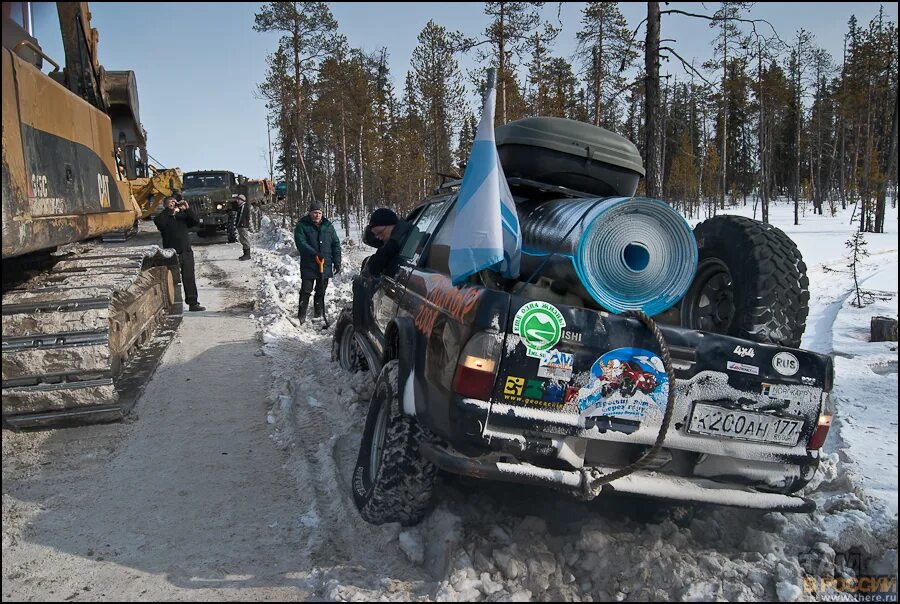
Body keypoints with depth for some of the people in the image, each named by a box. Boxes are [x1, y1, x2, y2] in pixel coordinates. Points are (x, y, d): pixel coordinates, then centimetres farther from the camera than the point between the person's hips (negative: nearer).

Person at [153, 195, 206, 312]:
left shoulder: (183, 216, 16)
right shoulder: (164, 217, 4)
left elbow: (196, 222, 2)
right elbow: (159, 222, -19)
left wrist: (187, 209, -9)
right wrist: (169, 210, -18)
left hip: (186, 252, 4)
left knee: (189, 278, 4)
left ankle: (193, 303, 7)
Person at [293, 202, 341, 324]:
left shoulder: (328, 226, 10)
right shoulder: (302, 226, -2)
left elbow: (336, 244, 11)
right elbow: (301, 243, -14)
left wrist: (337, 262, 5)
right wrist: (314, 253, -26)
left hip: (325, 266, 4)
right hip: (308, 266, -4)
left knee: (321, 292, 11)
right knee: (305, 292, -4)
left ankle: (318, 316, 20)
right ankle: (301, 317, 2)